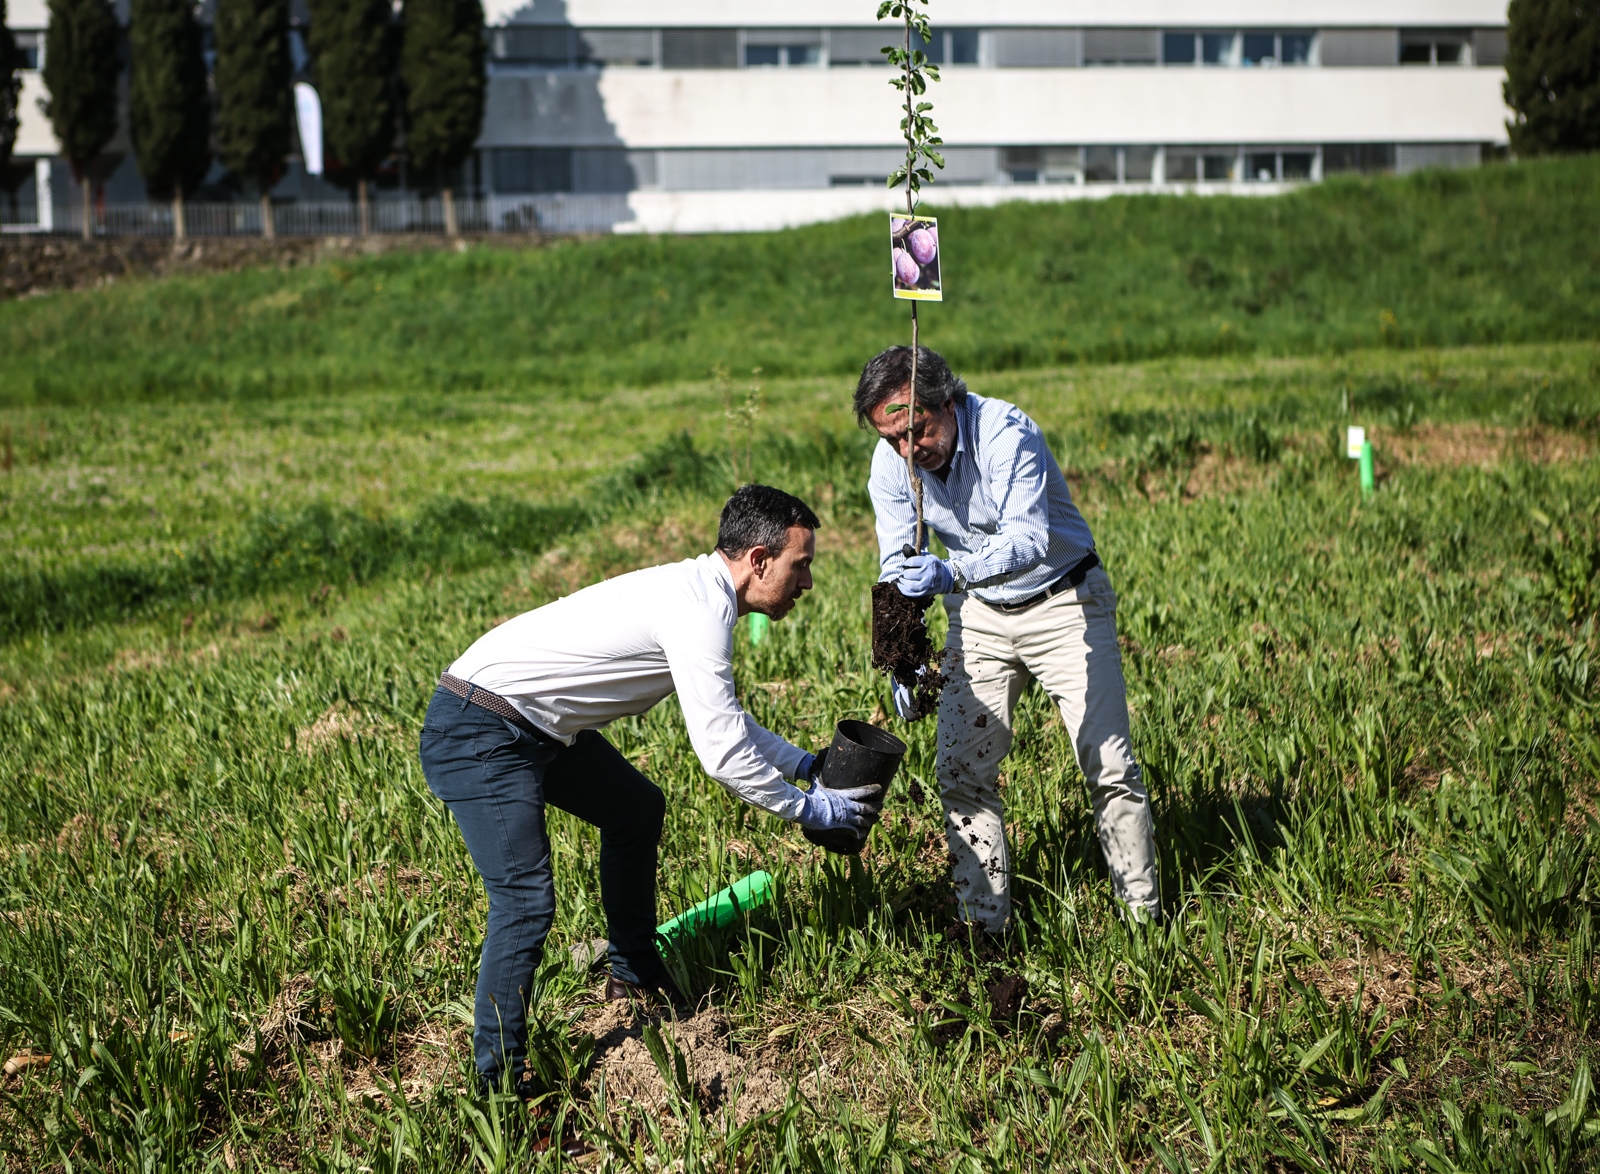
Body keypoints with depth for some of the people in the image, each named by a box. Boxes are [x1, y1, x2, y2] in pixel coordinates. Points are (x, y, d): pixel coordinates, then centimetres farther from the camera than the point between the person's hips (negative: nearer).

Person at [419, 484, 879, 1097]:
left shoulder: (698, 590, 9)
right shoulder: (699, 609, -21)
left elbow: (722, 716, 24)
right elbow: (722, 752, -24)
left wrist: (806, 762, 18)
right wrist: (808, 807, -11)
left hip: (536, 725, 11)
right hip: (478, 734, -11)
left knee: (637, 809, 25)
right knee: (527, 899, -19)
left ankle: (635, 977, 37)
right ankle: (498, 1081, -11)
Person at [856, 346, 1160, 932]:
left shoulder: (1006, 433, -29)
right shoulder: (890, 464, -12)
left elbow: (1028, 539, -41)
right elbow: (897, 569, -7)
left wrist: (951, 575, -57)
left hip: (1064, 602, -5)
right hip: (980, 615, 5)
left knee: (1109, 766, -5)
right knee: (962, 772, 1)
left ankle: (1144, 915, 8)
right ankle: (984, 925, 12)